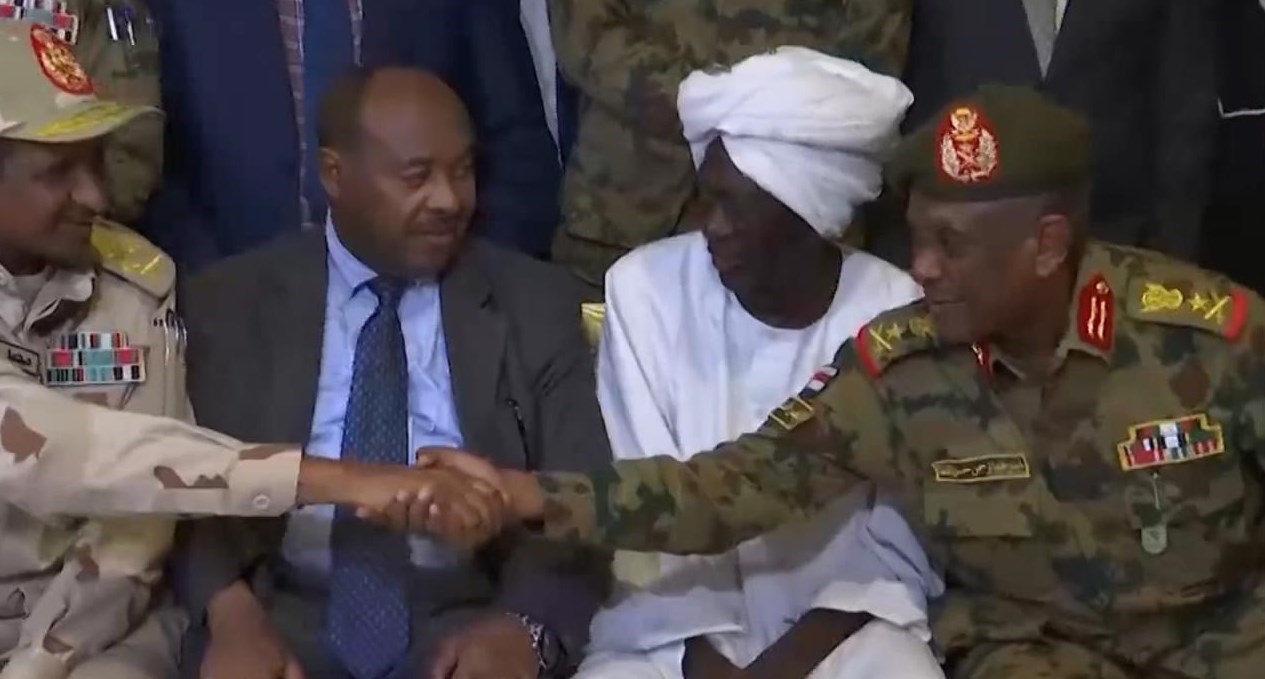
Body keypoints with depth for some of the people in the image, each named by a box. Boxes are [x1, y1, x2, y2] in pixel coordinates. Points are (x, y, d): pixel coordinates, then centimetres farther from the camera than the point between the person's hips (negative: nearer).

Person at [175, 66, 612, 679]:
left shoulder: (536, 306, 8)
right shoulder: (231, 303, 8)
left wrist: (525, 627, -17)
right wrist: (232, 614, -18)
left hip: (468, 624, 0)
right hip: (285, 620, 0)